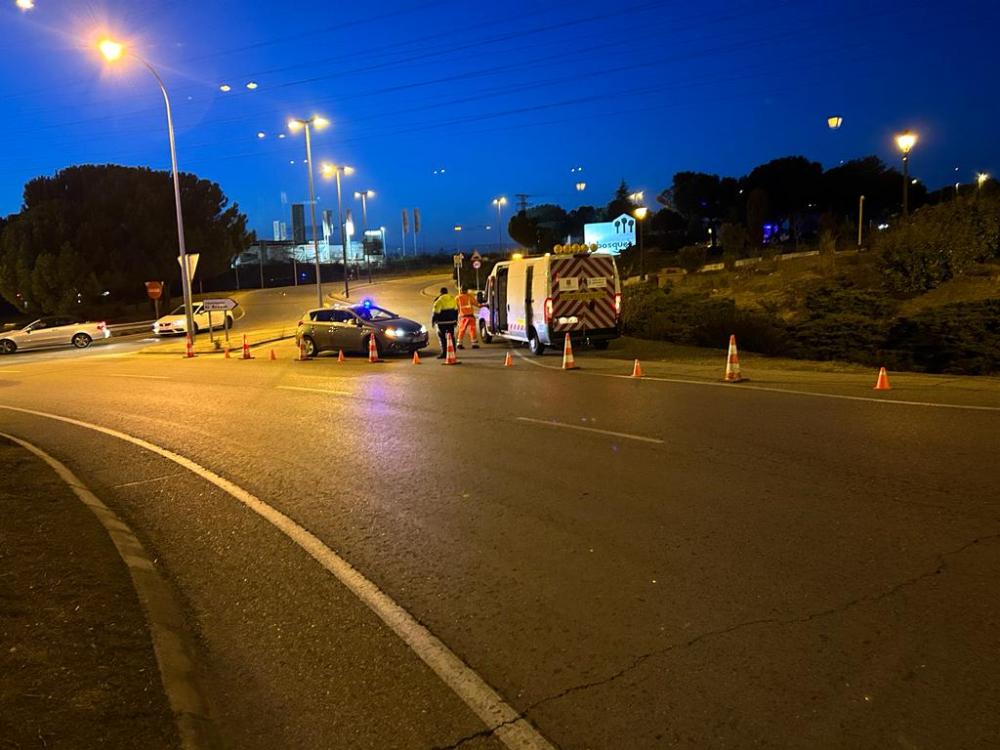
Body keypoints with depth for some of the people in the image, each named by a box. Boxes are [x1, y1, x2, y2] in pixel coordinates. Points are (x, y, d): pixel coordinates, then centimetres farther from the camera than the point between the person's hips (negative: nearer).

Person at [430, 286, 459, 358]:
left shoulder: (439, 300, -14)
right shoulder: (452, 299, 6)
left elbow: (436, 312, -13)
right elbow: (456, 310, 14)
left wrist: (433, 321, -1)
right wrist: (455, 320, 23)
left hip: (442, 322, -6)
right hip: (451, 321, 6)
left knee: (442, 337, 1)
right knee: (451, 336, 11)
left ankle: (444, 353, -2)